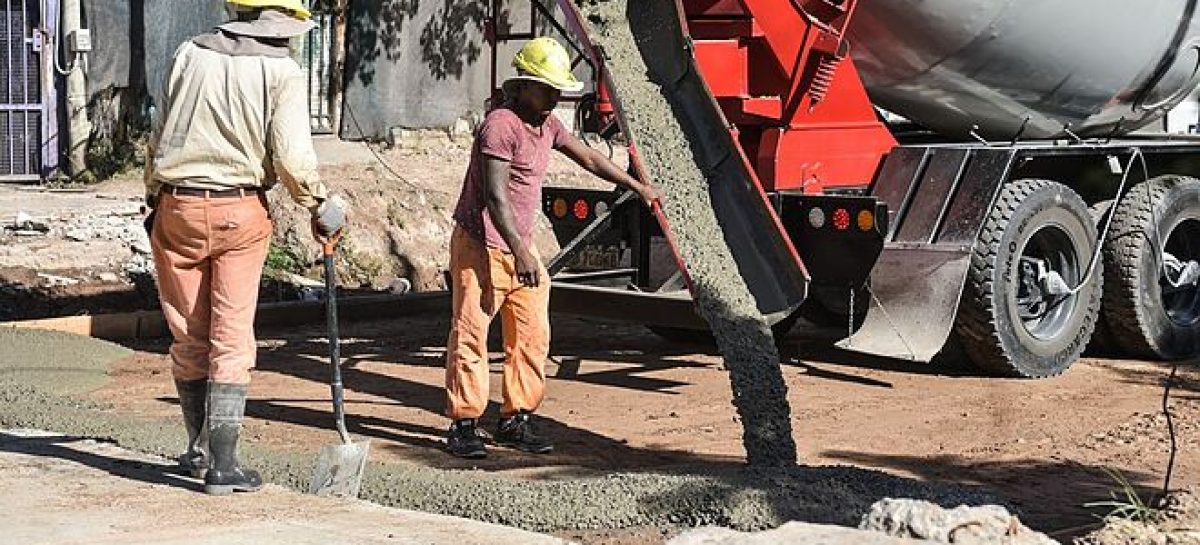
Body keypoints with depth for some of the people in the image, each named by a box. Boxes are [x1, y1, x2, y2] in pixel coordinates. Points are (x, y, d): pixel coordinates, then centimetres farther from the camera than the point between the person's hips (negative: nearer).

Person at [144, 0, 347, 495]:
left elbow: (159, 136, 10)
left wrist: (153, 199, 19)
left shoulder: (189, 54, 7)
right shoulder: (281, 71, -4)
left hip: (176, 209, 3)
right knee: (232, 338, 1)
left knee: (188, 337, 12)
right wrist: (321, 207, 3)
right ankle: (223, 464, -2)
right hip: (239, 212, -3)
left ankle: (198, 449, 26)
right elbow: (291, 157, -11)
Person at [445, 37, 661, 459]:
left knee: (533, 335, 6)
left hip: (520, 246, 9)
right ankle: (463, 425, 1)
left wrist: (637, 187, 30)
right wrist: (521, 252, -28)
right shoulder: (500, 125, -17)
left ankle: (515, 421, 14)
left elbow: (588, 158, 25)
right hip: (480, 246, -9)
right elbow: (495, 197, -23)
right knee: (471, 335, -5)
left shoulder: (547, 124, 11)